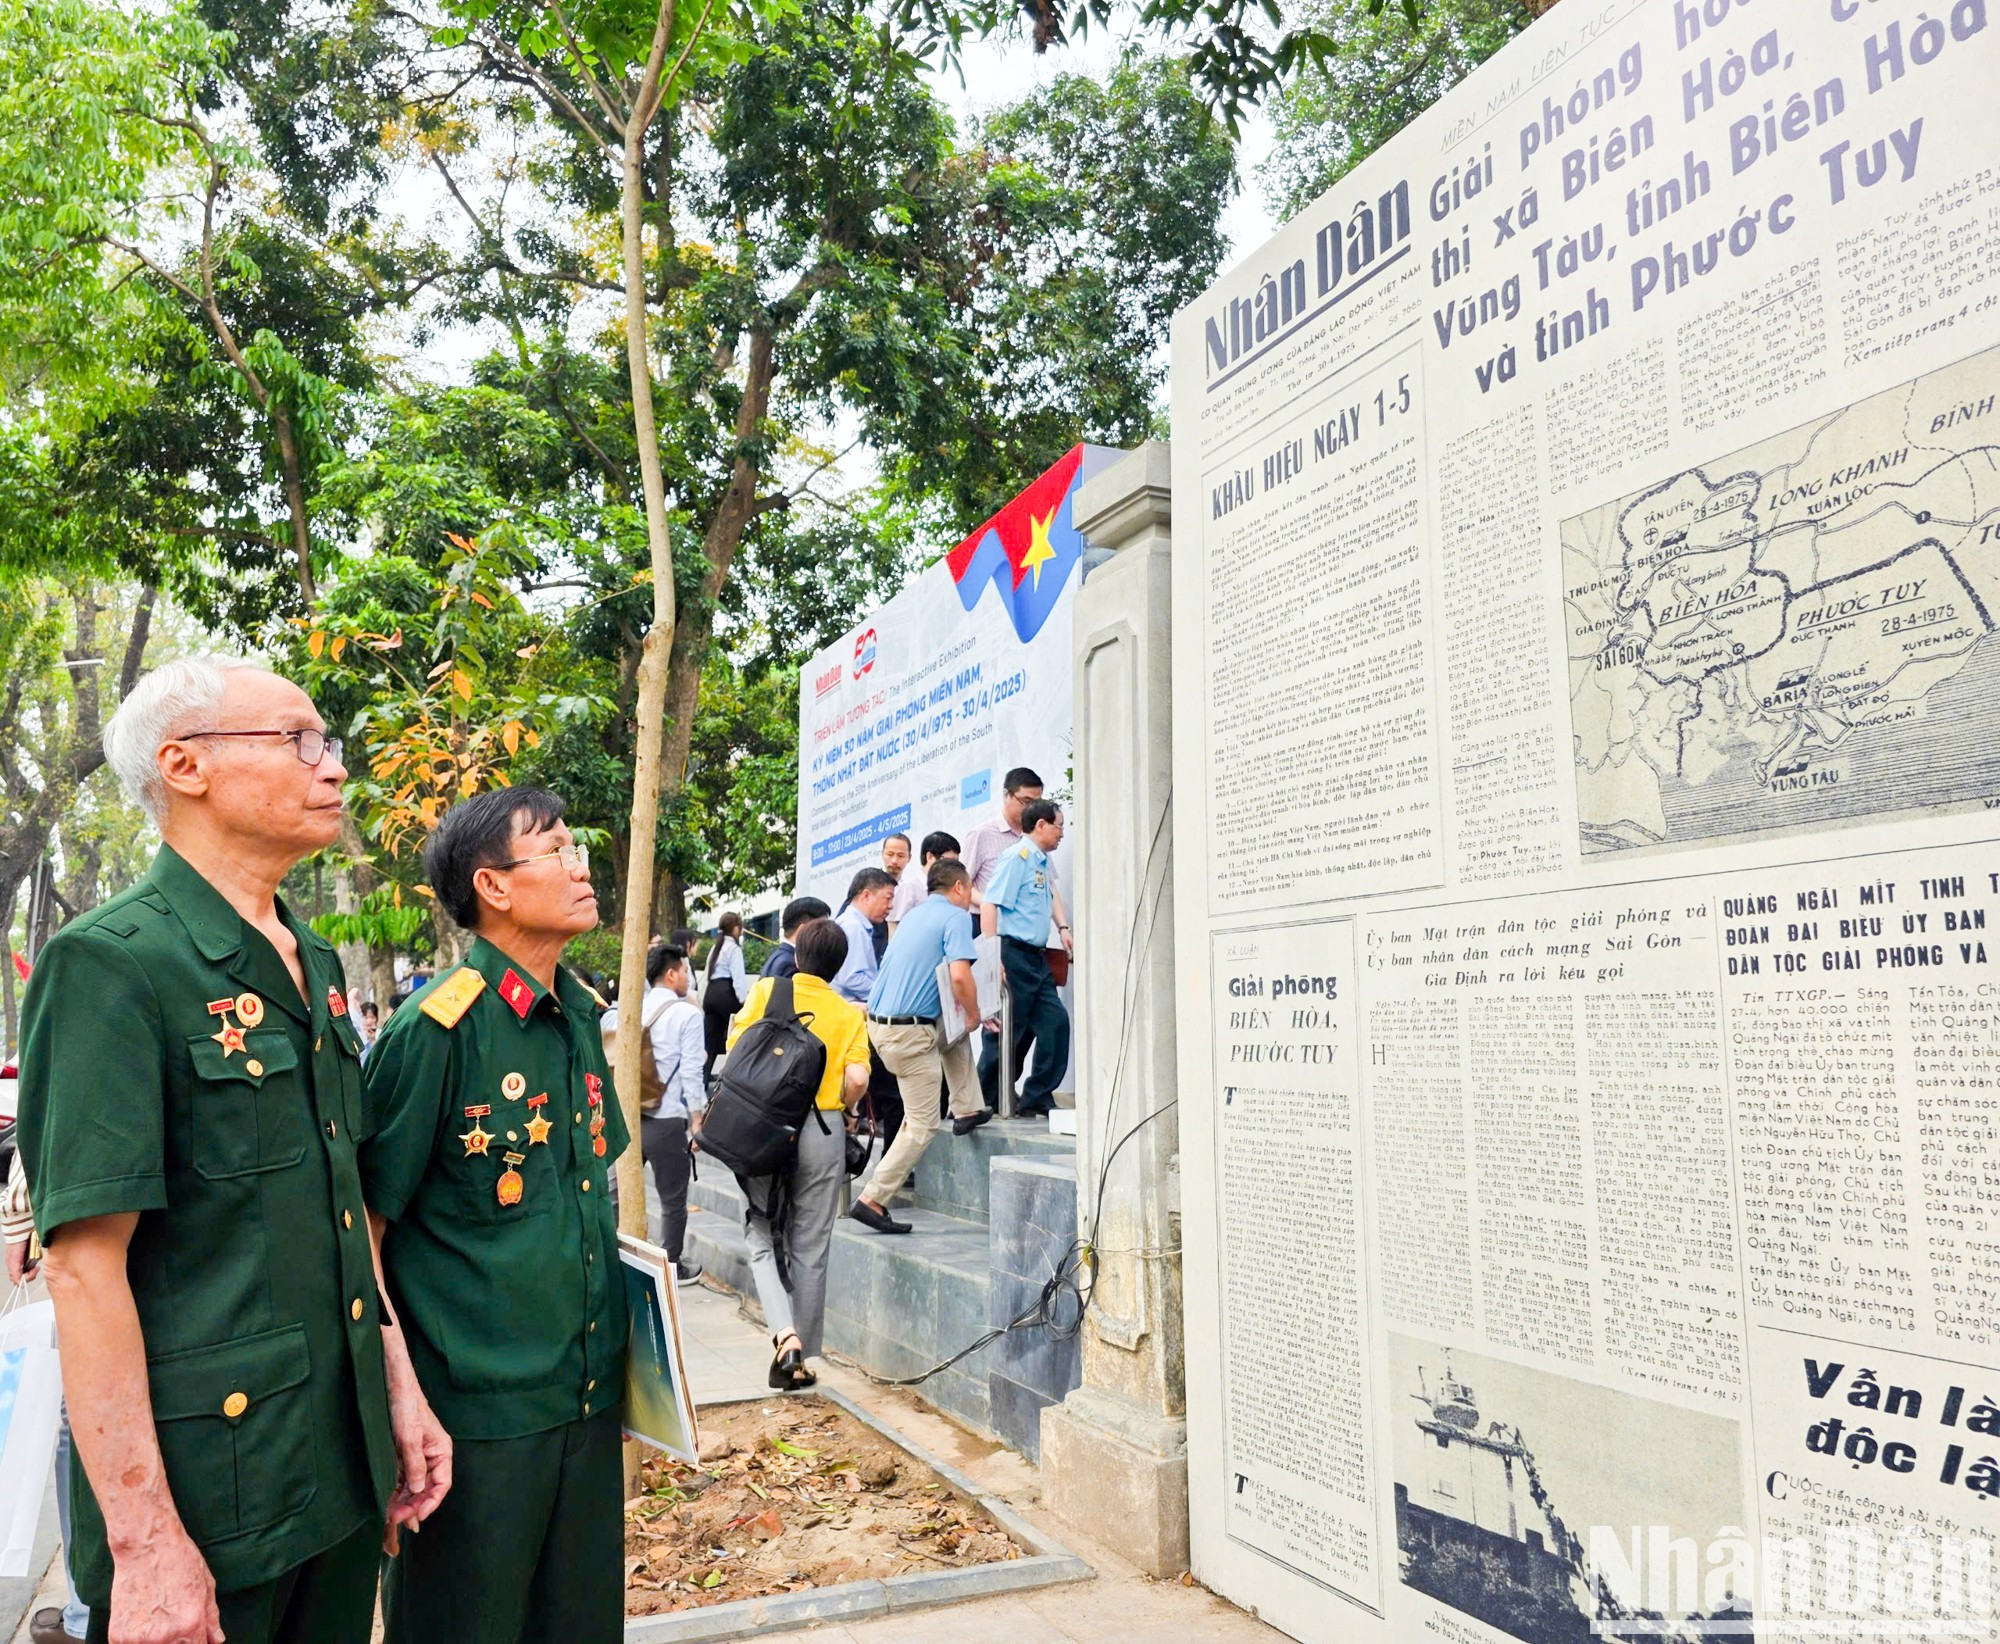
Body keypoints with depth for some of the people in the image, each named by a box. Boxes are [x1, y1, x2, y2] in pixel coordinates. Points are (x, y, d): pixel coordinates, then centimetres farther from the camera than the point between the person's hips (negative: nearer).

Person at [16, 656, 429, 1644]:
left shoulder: (312, 964, 8)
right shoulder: (109, 965, -16)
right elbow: (84, 1261, -19)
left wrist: (397, 1389, 12)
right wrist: (145, 1544, -19)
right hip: (207, 1494, -7)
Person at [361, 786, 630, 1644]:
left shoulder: (580, 1014, 5)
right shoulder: (435, 1031, -17)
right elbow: (364, 1229, -12)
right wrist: (402, 1398, -13)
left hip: (589, 1393, 7)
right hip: (478, 1407, -7)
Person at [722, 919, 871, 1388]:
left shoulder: (766, 990, 1)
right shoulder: (849, 1014, 1)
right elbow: (857, 1078, -10)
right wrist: (840, 1111, 8)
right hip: (823, 1130, 1)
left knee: (762, 1236, 11)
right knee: (809, 1250, 10)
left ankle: (785, 1334, -11)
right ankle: (800, 1361, 16)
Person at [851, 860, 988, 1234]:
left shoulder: (915, 915, 18)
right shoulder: (956, 916, -7)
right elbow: (959, 976, -21)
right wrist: (974, 1014, -2)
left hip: (879, 1020, 9)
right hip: (910, 1032, -8)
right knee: (921, 1126, 0)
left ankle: (966, 1109, 27)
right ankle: (872, 1199, -1)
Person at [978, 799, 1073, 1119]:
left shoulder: (1043, 862, 17)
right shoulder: (1018, 857, -10)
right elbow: (989, 905, -18)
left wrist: (1062, 927, 24)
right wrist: (992, 959, -23)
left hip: (1037, 958, 9)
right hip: (1013, 954, -9)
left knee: (1055, 1022, 3)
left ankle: (1037, 1101, 10)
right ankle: (985, 1104, 9)